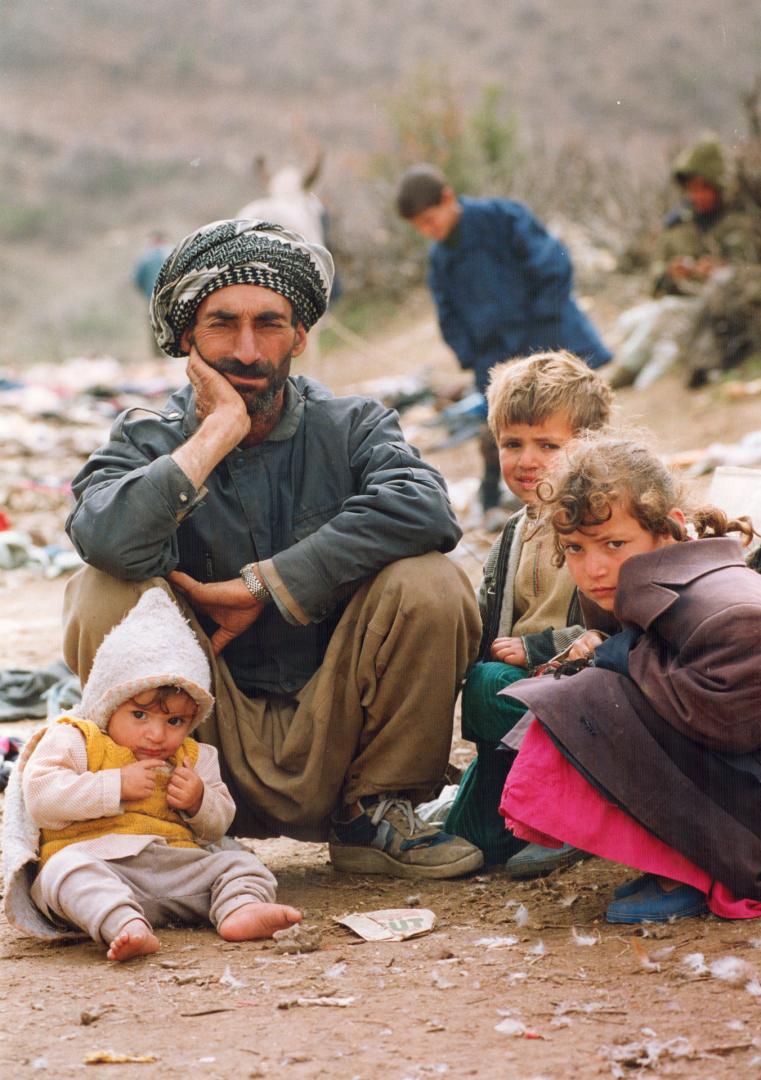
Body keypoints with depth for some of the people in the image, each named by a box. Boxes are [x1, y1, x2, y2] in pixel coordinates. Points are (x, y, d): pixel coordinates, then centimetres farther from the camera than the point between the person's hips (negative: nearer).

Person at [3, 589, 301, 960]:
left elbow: (218, 825, 27)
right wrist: (117, 786, -10)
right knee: (68, 869, -36)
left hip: (179, 867, 5)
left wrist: (200, 801, 3)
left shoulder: (194, 758, 21)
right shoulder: (73, 740, 6)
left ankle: (241, 908, -40)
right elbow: (40, 797, -9)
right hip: (99, 862, -5)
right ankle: (123, 924, -61)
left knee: (240, 862, -10)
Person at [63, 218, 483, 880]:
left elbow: (422, 507, -23)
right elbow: (110, 539, -26)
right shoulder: (148, 443, 0)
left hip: (332, 731, 1)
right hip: (212, 745, -1)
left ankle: (371, 815, -2)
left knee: (430, 586, -22)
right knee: (106, 595, -22)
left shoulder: (352, 427, 2)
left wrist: (263, 587, -22)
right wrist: (220, 430, -17)